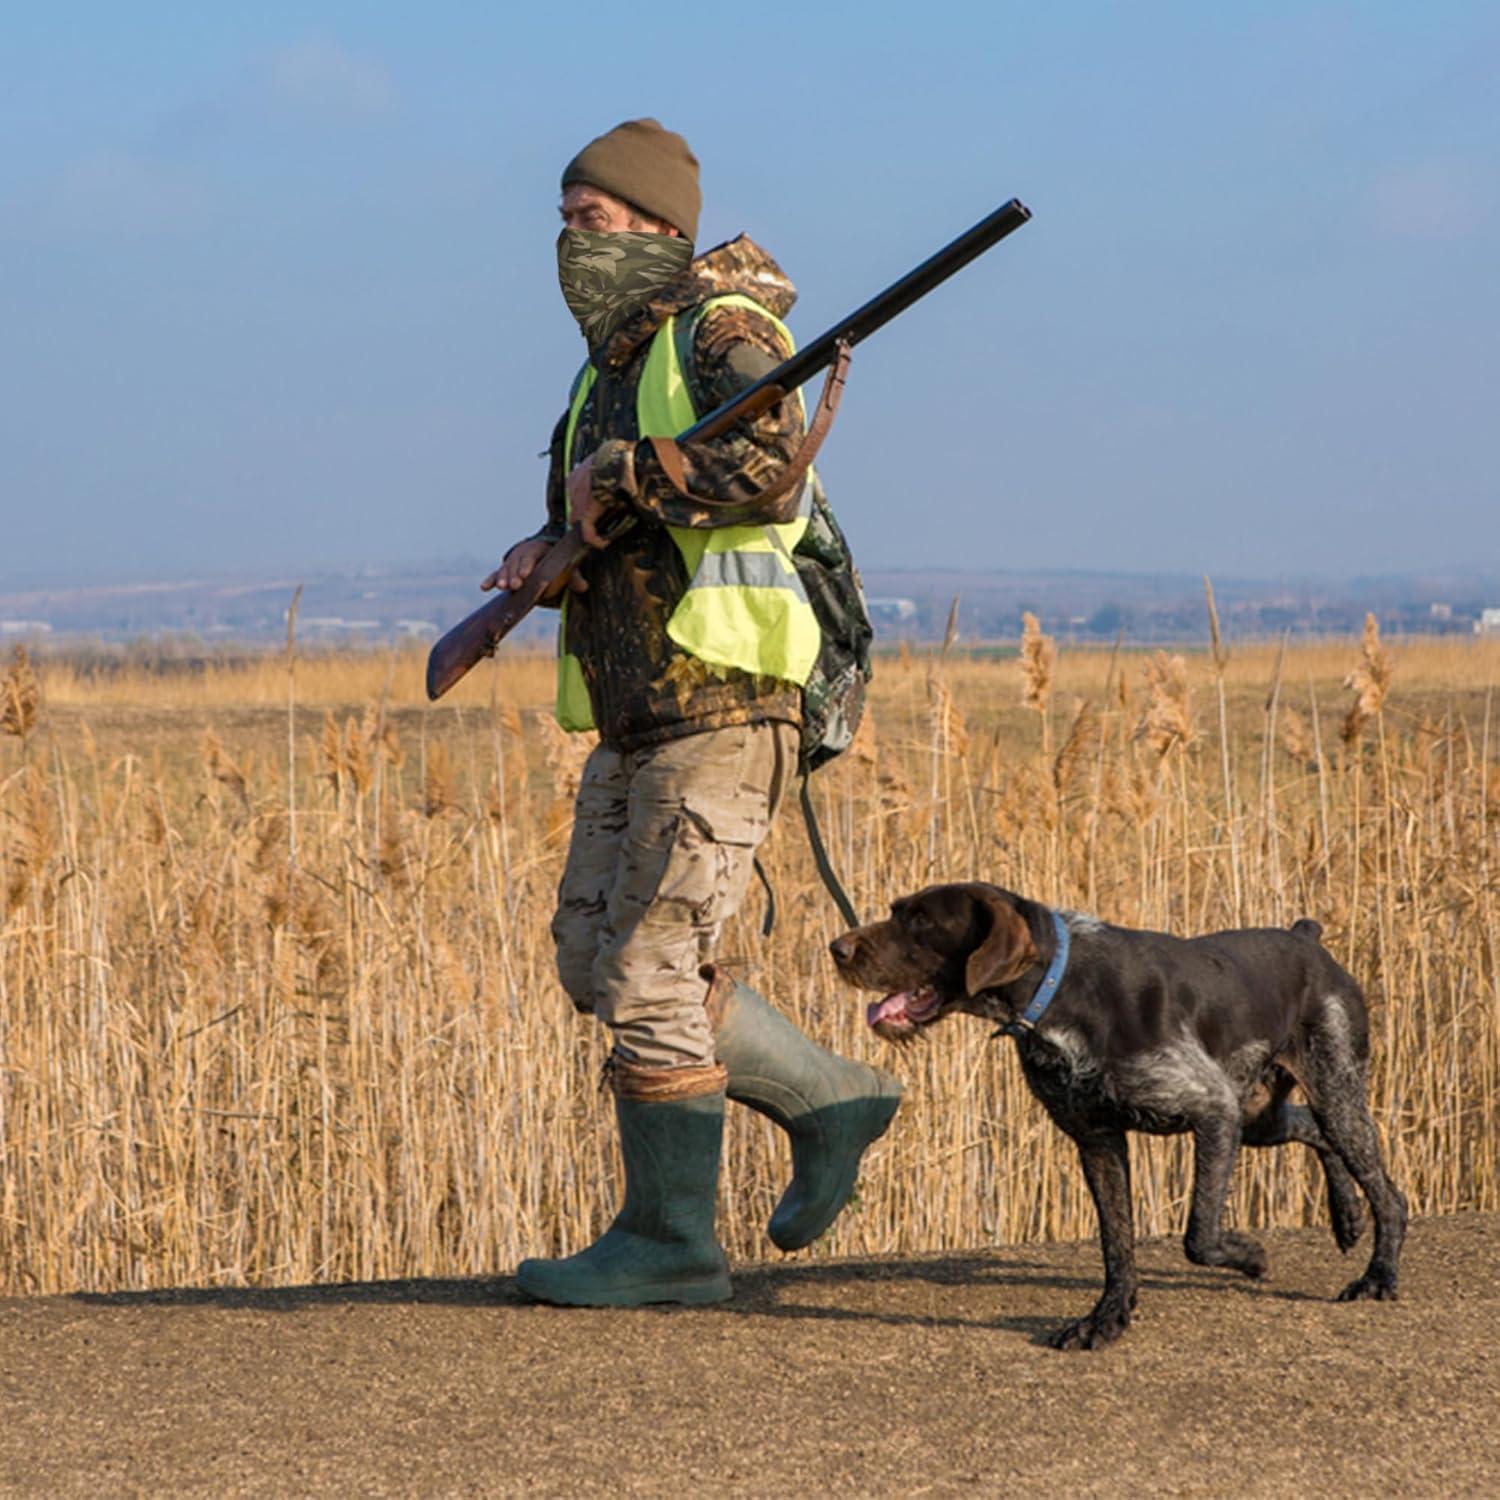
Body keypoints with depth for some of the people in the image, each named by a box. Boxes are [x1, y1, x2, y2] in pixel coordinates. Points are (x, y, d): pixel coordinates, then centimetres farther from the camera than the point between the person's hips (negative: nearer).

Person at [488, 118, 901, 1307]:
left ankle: (672, 1240, 0)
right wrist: (552, 547, 9)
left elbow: (768, 462, -30)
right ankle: (829, 1105, 19)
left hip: (720, 707, -9)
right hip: (636, 719, 10)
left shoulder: (720, 331, -11)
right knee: (599, 960, 9)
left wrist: (617, 478, -20)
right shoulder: (615, 363, 16)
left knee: (650, 969, -9)